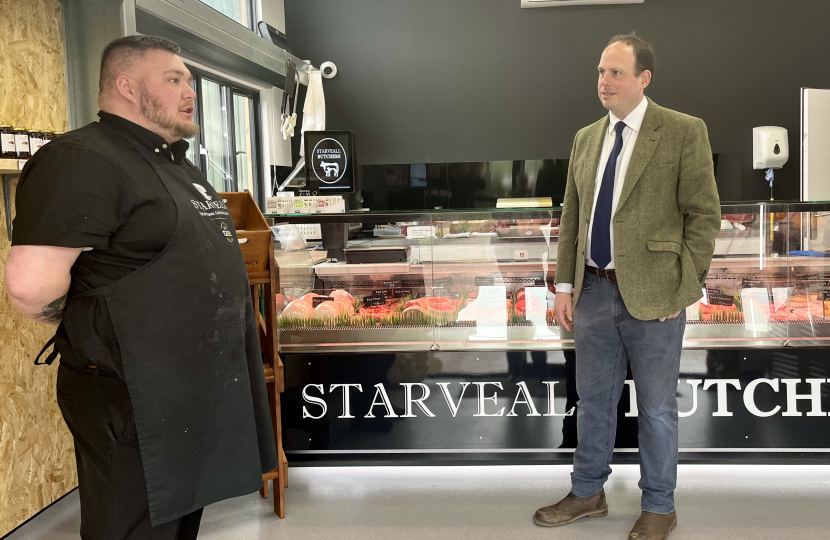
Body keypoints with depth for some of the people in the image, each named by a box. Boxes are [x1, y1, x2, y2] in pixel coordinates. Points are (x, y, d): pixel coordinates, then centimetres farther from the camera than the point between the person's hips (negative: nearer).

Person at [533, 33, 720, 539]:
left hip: (653, 296, -5)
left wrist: (684, 289, -12)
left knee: (657, 406, 8)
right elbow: (572, 218, 12)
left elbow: (704, 215, -7)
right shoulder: (586, 138, 11)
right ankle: (588, 493, 33)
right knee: (594, 398, 16)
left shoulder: (684, 132, -6)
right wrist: (566, 284, 7)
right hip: (595, 290, 5)